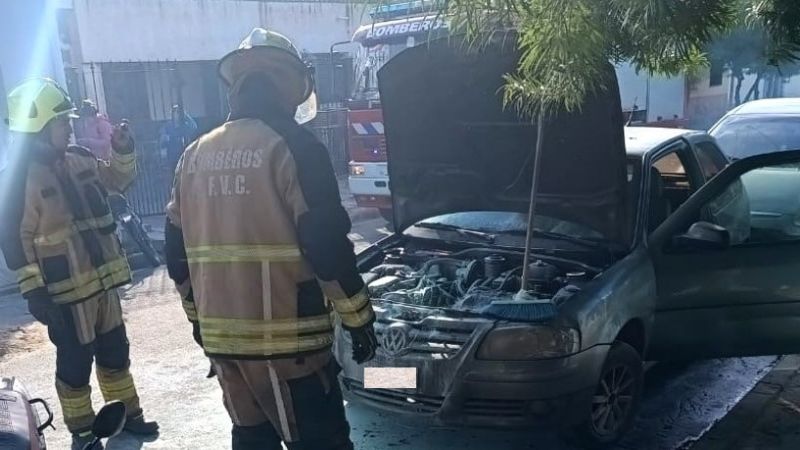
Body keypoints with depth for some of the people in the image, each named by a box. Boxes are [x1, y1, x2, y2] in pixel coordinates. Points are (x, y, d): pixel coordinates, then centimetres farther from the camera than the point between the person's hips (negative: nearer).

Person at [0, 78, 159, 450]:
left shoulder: (78, 160, 5)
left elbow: (117, 179, 21)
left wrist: (122, 150, 1)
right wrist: (33, 290, -17)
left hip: (102, 281, 7)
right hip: (65, 292, -7)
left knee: (115, 352, 17)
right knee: (75, 364, 7)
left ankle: (126, 413, 34)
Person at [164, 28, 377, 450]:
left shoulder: (194, 155, 10)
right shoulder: (291, 145, -11)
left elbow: (177, 251, 15)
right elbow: (327, 244, -15)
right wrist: (358, 317, -4)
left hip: (220, 336, 7)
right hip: (284, 336, -7)